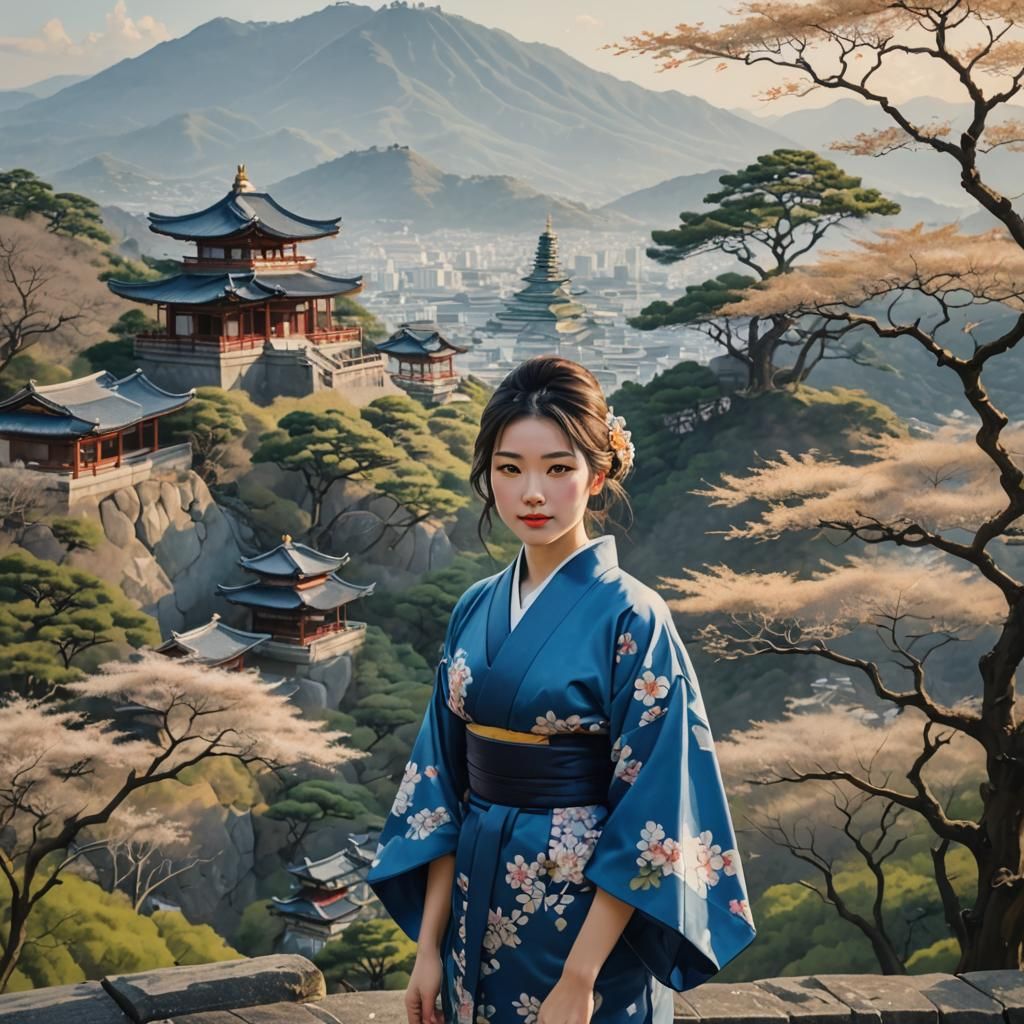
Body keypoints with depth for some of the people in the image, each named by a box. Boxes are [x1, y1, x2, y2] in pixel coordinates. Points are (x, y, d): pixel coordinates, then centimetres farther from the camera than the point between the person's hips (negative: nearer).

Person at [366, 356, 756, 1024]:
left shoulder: (632, 618, -15)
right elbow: (442, 790, 5)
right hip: (479, 912, 5)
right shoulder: (475, 612, 2)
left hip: (588, 913, -5)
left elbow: (649, 823, -17)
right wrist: (429, 944, 1)